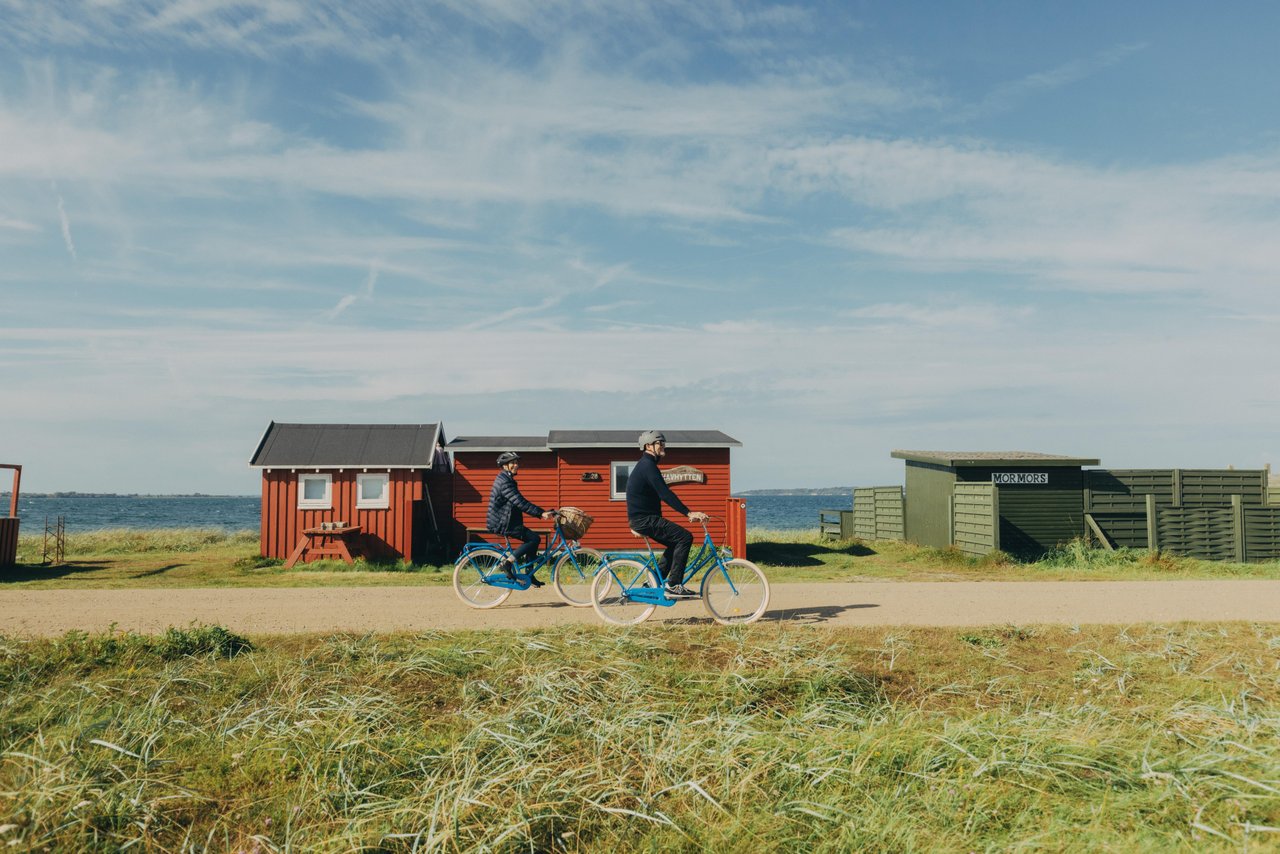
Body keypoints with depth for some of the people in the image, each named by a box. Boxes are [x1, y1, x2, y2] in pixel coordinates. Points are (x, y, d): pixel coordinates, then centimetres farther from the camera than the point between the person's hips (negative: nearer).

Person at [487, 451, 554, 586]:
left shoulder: (507, 480, 16)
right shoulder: (504, 481, -16)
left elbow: (521, 503, 18)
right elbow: (520, 503, -25)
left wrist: (541, 512, 11)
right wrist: (541, 513, -28)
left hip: (506, 521, 10)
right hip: (501, 523, -10)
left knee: (532, 538, 10)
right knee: (535, 538, -14)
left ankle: (529, 576, 14)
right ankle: (508, 562, -14)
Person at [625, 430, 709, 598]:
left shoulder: (646, 465, 18)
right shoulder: (648, 466, -15)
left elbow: (661, 494, 23)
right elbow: (665, 494, -25)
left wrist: (688, 512, 21)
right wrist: (689, 513, -28)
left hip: (643, 518, 10)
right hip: (643, 519, -10)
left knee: (676, 543, 17)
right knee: (685, 537, -15)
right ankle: (673, 585, -13)